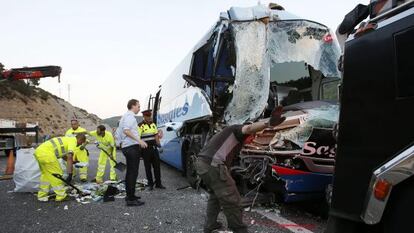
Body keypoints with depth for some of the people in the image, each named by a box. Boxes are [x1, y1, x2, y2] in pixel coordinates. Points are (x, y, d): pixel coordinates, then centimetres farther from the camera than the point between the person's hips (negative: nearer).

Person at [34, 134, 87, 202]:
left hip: (38, 151, 10)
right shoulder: (73, 141, -2)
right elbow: (69, 157, -16)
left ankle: (42, 196, 29)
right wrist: (70, 174, -18)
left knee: (46, 174, 24)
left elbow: (63, 156, 37)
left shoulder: (67, 139, 25)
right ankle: (61, 196, 11)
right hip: (46, 153, -9)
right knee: (57, 174, 4)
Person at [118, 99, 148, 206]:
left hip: (126, 147, 11)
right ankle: (131, 199, -9)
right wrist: (139, 140, -30)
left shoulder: (125, 116, 20)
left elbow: (124, 131, 25)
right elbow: (126, 130, -26)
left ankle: (129, 195, 27)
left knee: (129, 172, 17)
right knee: (133, 173, -10)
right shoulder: (130, 116, -11)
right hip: (132, 147, -11)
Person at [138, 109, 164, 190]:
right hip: (146, 149, -5)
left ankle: (158, 183, 13)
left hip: (154, 147, 5)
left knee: (157, 166, 6)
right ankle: (150, 184, 13)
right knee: (148, 167, 3)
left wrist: (158, 143, 1)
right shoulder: (140, 126, -9)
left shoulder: (153, 124, 11)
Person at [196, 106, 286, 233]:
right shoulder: (237, 129, 7)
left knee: (215, 194, 29)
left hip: (201, 162, 10)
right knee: (231, 200, -1)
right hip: (213, 165, -10)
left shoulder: (229, 132, 35)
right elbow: (248, 128, -20)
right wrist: (267, 124, -37)